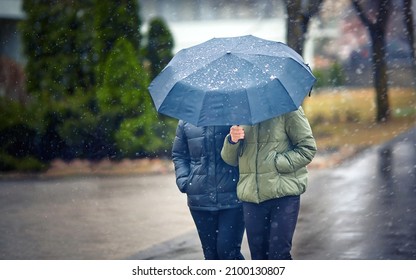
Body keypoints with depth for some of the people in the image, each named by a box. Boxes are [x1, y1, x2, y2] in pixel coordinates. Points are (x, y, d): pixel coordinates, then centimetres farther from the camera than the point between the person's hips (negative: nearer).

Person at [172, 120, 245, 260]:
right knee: (210, 253, 9)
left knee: (227, 250, -8)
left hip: (232, 197, -3)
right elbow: (178, 155, 18)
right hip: (200, 198, 4)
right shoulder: (186, 122, 8)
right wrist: (183, 181, 2)